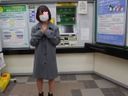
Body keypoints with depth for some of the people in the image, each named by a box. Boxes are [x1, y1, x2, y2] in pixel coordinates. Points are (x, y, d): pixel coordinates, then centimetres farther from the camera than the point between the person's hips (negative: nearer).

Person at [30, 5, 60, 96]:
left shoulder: (54, 27, -3)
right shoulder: (35, 28, -2)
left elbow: (57, 41, -10)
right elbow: (32, 42, -8)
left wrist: (47, 32, -17)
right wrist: (41, 32, -18)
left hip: (50, 56, -1)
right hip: (39, 56, 1)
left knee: (51, 77, 11)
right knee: (39, 77, 14)